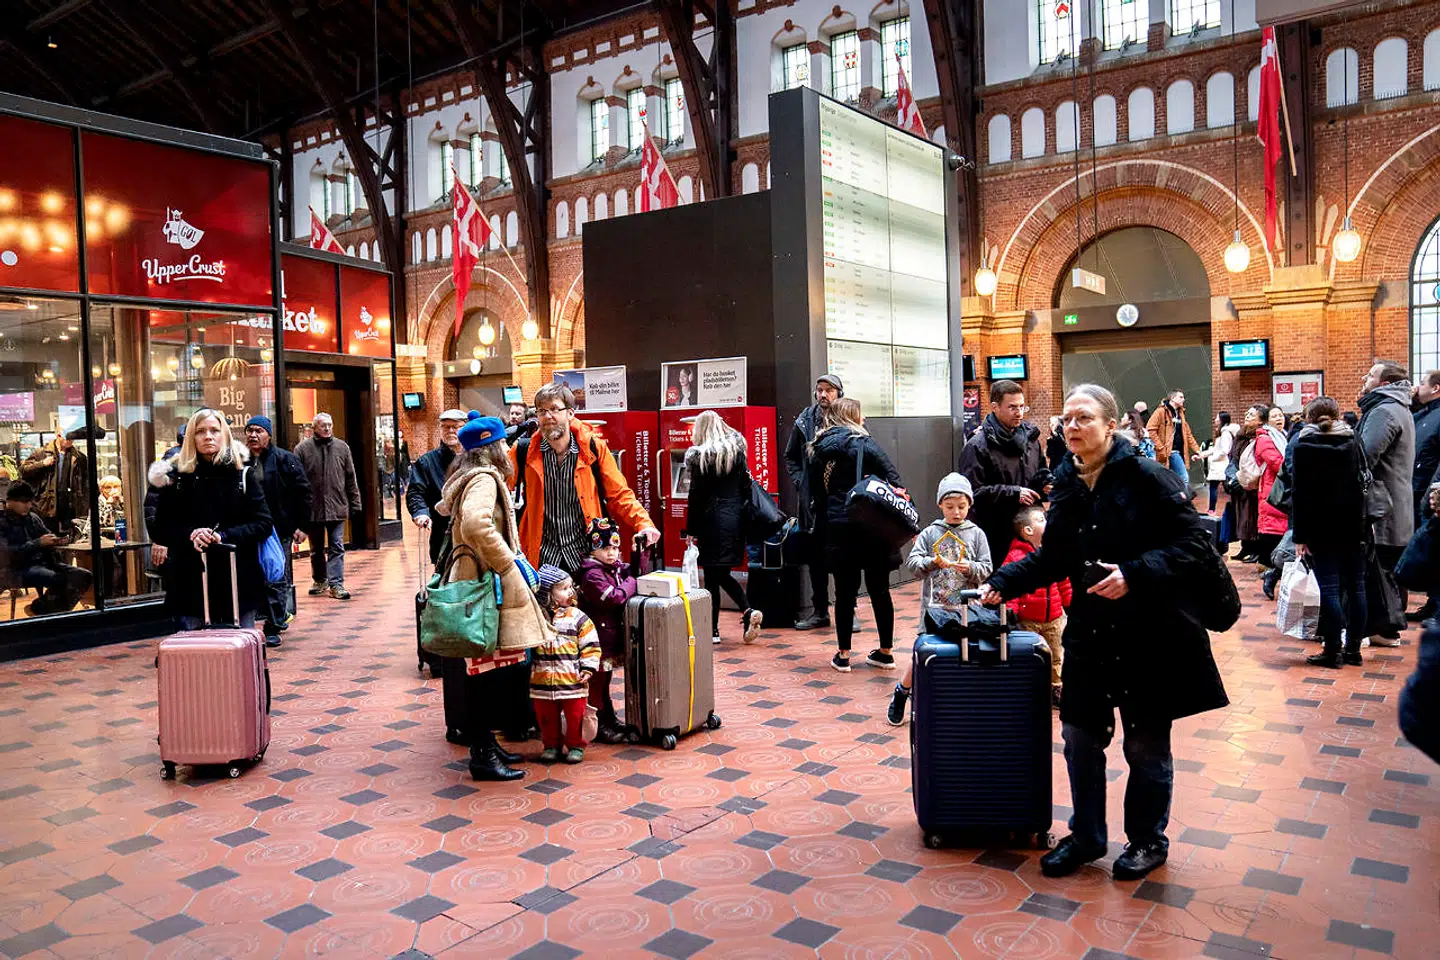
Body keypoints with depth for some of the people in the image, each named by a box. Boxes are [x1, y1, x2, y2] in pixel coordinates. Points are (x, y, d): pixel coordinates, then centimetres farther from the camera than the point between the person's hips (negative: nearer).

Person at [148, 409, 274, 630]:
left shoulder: (242, 474, 3)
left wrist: (224, 536, -16)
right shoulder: (175, 477, 5)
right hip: (190, 583, 1)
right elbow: (158, 530, 6)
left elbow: (264, 524, -1)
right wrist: (189, 535, -14)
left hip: (238, 580, 0)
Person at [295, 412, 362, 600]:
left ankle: (336, 584, 0)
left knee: (336, 548, -2)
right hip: (312, 508, 0)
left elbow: (351, 478, 7)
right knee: (316, 549, 14)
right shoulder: (302, 449, -2)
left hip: (337, 507, 1)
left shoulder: (342, 447, 5)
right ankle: (319, 580, 30)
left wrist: (355, 504, 5)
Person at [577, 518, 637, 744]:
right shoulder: (592, 574, -18)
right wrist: (632, 583, -13)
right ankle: (598, 727, 8)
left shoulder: (616, 567, 10)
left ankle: (609, 718, 32)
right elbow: (614, 597, -26)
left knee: (605, 678, 21)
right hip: (598, 636, -9)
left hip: (612, 635, 9)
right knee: (597, 681, 0)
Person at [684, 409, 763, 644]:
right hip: (735, 517, 5)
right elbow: (745, 486, 7)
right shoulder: (736, 450, 6)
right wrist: (743, 514, 14)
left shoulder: (698, 456, -8)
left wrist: (691, 530, -2)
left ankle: (713, 630, 8)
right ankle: (748, 611, -2)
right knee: (723, 574, 16)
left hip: (711, 519, -5)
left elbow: (696, 495, -8)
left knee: (712, 576, 2)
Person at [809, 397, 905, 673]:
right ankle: (886, 652, 18)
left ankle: (843, 655, 12)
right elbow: (892, 476, -10)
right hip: (872, 525, -2)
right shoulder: (863, 443, -2)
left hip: (838, 527, 2)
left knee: (845, 591, 8)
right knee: (879, 589, 9)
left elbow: (816, 491, 12)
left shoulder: (819, 449, 8)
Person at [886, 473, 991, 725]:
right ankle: (901, 693, 26)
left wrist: (970, 568, -17)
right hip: (934, 606, 0)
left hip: (966, 609, 1)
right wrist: (932, 562, -20)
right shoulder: (930, 533, 4)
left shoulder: (976, 535, 4)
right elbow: (912, 562, -3)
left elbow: (986, 571, 2)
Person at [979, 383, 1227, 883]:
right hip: (1090, 633, 5)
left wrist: (1133, 574, -26)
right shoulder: (1067, 484, 5)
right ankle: (1086, 836, 30)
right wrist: (1002, 583, 1)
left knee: (1146, 744, 11)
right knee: (1081, 736, 11)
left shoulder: (1147, 476, -14)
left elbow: (1193, 543, -16)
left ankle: (1148, 840, 32)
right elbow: (1051, 558, 12)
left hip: (1151, 634, -5)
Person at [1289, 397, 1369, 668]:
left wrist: (1299, 536, -5)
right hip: (1352, 524, 4)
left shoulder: (1303, 445, -4)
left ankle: (1333, 651, -1)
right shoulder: (1352, 441, 7)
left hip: (1321, 526, -4)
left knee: (1329, 588, -3)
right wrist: (1363, 526, 7)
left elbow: (1299, 493, -7)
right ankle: (1353, 649, 14)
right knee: (1355, 585, 8)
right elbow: (1363, 483, 5)